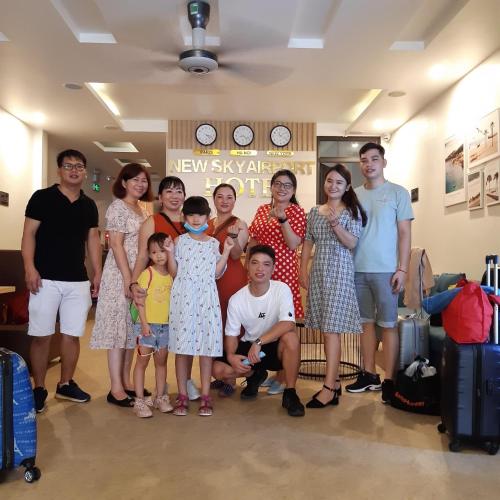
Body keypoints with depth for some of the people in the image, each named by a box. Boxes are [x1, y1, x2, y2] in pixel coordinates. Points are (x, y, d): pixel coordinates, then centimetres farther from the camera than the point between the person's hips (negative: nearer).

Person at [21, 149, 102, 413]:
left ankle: (66, 385, 22)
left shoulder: (89, 205, 12)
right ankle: (39, 389, 13)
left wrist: (97, 273, 8)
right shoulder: (42, 197, -1)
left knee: (72, 334, 8)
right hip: (46, 279, -4)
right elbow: (29, 234, -4)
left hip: (78, 281, 4)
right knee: (41, 335, 1)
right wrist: (30, 267, -15)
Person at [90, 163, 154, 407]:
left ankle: (126, 381, 21)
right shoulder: (117, 207, -8)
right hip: (121, 275, -8)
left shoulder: (141, 210, 16)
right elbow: (116, 245, -16)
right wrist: (128, 279, -21)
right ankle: (116, 389, 0)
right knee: (119, 327, -5)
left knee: (133, 328, 11)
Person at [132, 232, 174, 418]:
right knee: (142, 362, 2)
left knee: (161, 362, 14)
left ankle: (160, 398, 25)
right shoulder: (147, 274, -9)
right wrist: (144, 323, -16)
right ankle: (140, 401, 9)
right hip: (148, 325, -5)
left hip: (166, 326, 5)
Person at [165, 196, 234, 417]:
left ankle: (205, 395, 13)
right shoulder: (179, 241, 4)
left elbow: (216, 273, 6)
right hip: (183, 297, -1)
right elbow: (174, 273, 2)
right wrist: (170, 253, -10)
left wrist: (226, 251, 1)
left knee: (207, 346, 2)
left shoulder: (214, 243, 9)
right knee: (182, 346, 2)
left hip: (207, 298, 1)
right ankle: (182, 395, 14)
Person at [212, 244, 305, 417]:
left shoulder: (282, 289, -18)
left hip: (276, 347, -2)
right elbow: (232, 334, -4)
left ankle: (290, 393, -15)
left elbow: (288, 324, -31)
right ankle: (255, 375, 14)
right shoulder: (236, 299, -11)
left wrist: (259, 342, -37)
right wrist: (231, 355, -25)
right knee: (218, 370, -19)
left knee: (291, 337, -36)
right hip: (249, 346, 3)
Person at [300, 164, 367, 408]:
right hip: (318, 273, 5)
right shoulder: (315, 212, 13)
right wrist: (303, 271, 5)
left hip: (339, 272, -5)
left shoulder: (352, 211, 1)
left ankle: (329, 389, -9)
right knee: (325, 328, 7)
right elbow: (307, 243, 12)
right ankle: (334, 381, 17)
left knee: (332, 328, -10)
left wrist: (334, 222, -21)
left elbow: (352, 243, -8)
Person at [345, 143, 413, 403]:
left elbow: (405, 233, -2)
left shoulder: (398, 193, 1)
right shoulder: (354, 195, 10)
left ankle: (389, 380, 8)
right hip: (357, 269, 4)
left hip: (385, 270, -4)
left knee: (388, 324, 1)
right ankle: (369, 375, 21)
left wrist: (402, 269, -9)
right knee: (366, 322, 11)